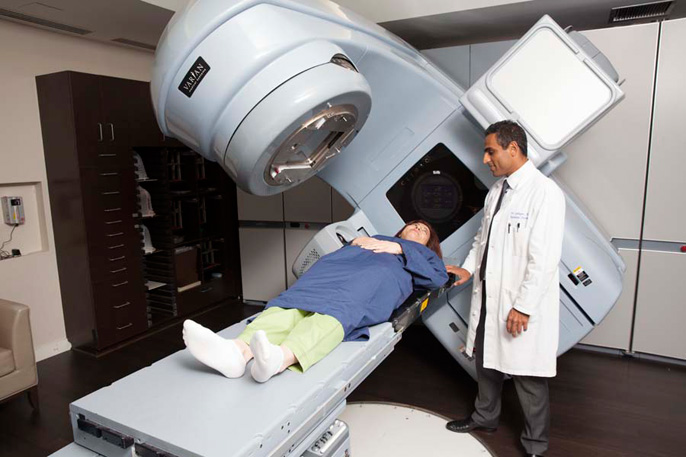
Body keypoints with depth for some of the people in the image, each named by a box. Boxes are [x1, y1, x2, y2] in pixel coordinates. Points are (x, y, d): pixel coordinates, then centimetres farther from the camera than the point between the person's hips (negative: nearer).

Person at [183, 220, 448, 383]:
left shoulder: (421, 253, 37)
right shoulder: (378, 237, 45)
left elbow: (440, 278, 13)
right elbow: (340, 252, 33)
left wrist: (400, 249, 7)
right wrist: (354, 242, 13)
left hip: (381, 276, -3)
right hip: (344, 265, 4)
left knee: (338, 307, -37)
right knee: (299, 300, -28)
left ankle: (281, 358, -64)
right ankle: (237, 352, -51)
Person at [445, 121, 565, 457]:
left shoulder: (545, 192, -17)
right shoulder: (496, 190, 9)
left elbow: (544, 259, -21)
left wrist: (523, 307, -20)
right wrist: (469, 268, 6)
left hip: (521, 306, -8)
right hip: (488, 297, 8)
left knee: (528, 376, 8)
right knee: (486, 359, 23)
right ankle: (485, 416, 46)